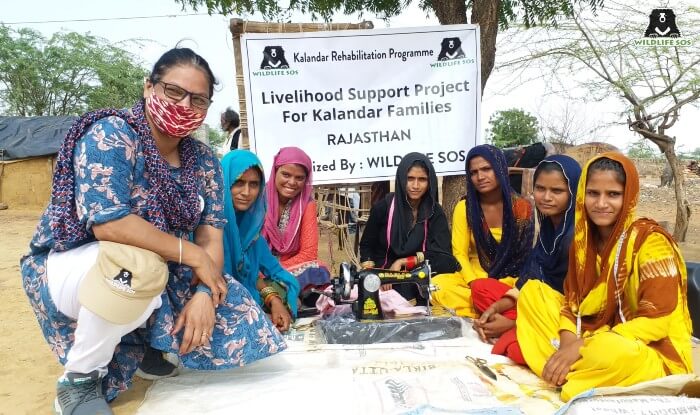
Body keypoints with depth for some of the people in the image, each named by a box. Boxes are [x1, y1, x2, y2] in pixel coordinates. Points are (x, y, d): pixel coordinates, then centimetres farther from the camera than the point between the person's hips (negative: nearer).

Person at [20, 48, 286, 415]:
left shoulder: (203, 160, -1)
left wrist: (204, 294, -23)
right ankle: (78, 381, -11)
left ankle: (141, 340, 18)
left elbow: (211, 235, -6)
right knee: (138, 262, -38)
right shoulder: (110, 134, -19)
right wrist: (192, 255, -26)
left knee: (234, 317, -9)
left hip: (159, 277, 5)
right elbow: (107, 223, -31)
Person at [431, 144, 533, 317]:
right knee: (437, 285, -29)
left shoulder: (522, 207, -2)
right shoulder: (464, 207, 1)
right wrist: (475, 284, -21)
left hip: (512, 280, -2)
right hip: (475, 278, 2)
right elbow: (459, 253, -3)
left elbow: (526, 255, -3)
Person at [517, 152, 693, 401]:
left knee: (609, 350, -40)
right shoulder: (585, 237, 2)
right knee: (532, 290, -1)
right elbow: (573, 299, 4)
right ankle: (562, 366, -15)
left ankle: (558, 371, -10)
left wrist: (582, 347, -27)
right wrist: (568, 342, -17)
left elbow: (656, 321, -22)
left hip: (652, 353, -6)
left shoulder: (650, 240, -17)